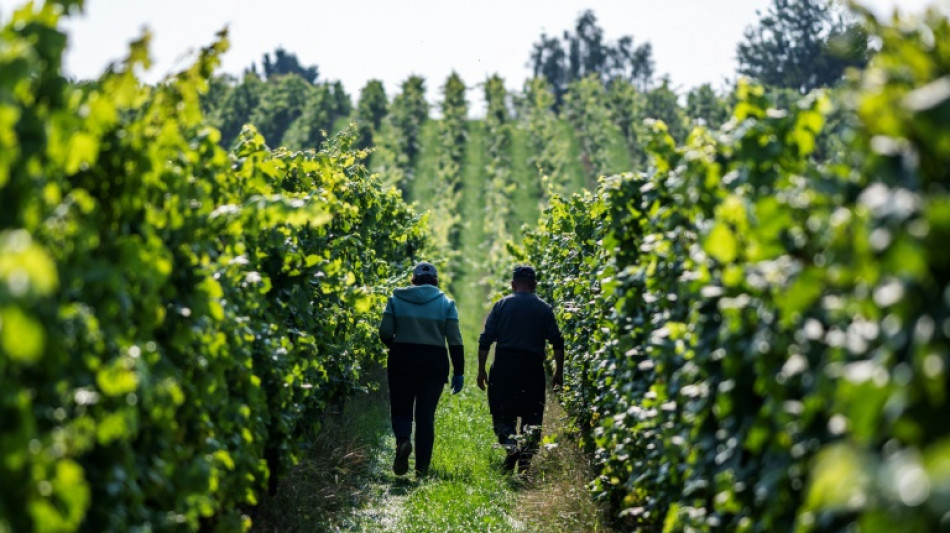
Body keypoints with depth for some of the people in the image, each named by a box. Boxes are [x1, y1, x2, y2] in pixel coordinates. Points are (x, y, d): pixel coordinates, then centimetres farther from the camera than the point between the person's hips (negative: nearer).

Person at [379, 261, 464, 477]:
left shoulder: (397, 299, 3)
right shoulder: (446, 303, 2)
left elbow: (385, 333, -2)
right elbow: (455, 341, -2)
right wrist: (458, 373, 2)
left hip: (401, 362, 0)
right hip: (434, 363, 0)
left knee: (401, 409, 11)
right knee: (426, 415, 7)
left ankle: (402, 440, -22)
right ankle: (422, 469, 4)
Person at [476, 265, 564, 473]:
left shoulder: (502, 305, 5)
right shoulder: (544, 308, 8)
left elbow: (485, 340, 1)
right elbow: (557, 342, 4)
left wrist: (481, 370, 6)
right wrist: (559, 372, 12)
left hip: (504, 364, -1)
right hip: (533, 367, 1)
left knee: (502, 415, 5)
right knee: (532, 417, 8)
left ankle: (510, 444, -23)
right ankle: (525, 462, -3)